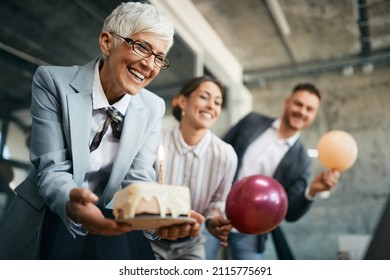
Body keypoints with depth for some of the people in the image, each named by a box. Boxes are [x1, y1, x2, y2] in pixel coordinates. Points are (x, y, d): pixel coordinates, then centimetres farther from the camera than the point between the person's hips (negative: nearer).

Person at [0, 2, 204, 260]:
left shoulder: (153, 108, -4)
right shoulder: (53, 81, -13)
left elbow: (138, 180, -10)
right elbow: (51, 169, -18)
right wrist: (72, 206, -38)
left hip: (108, 223, 2)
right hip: (45, 218, -1)